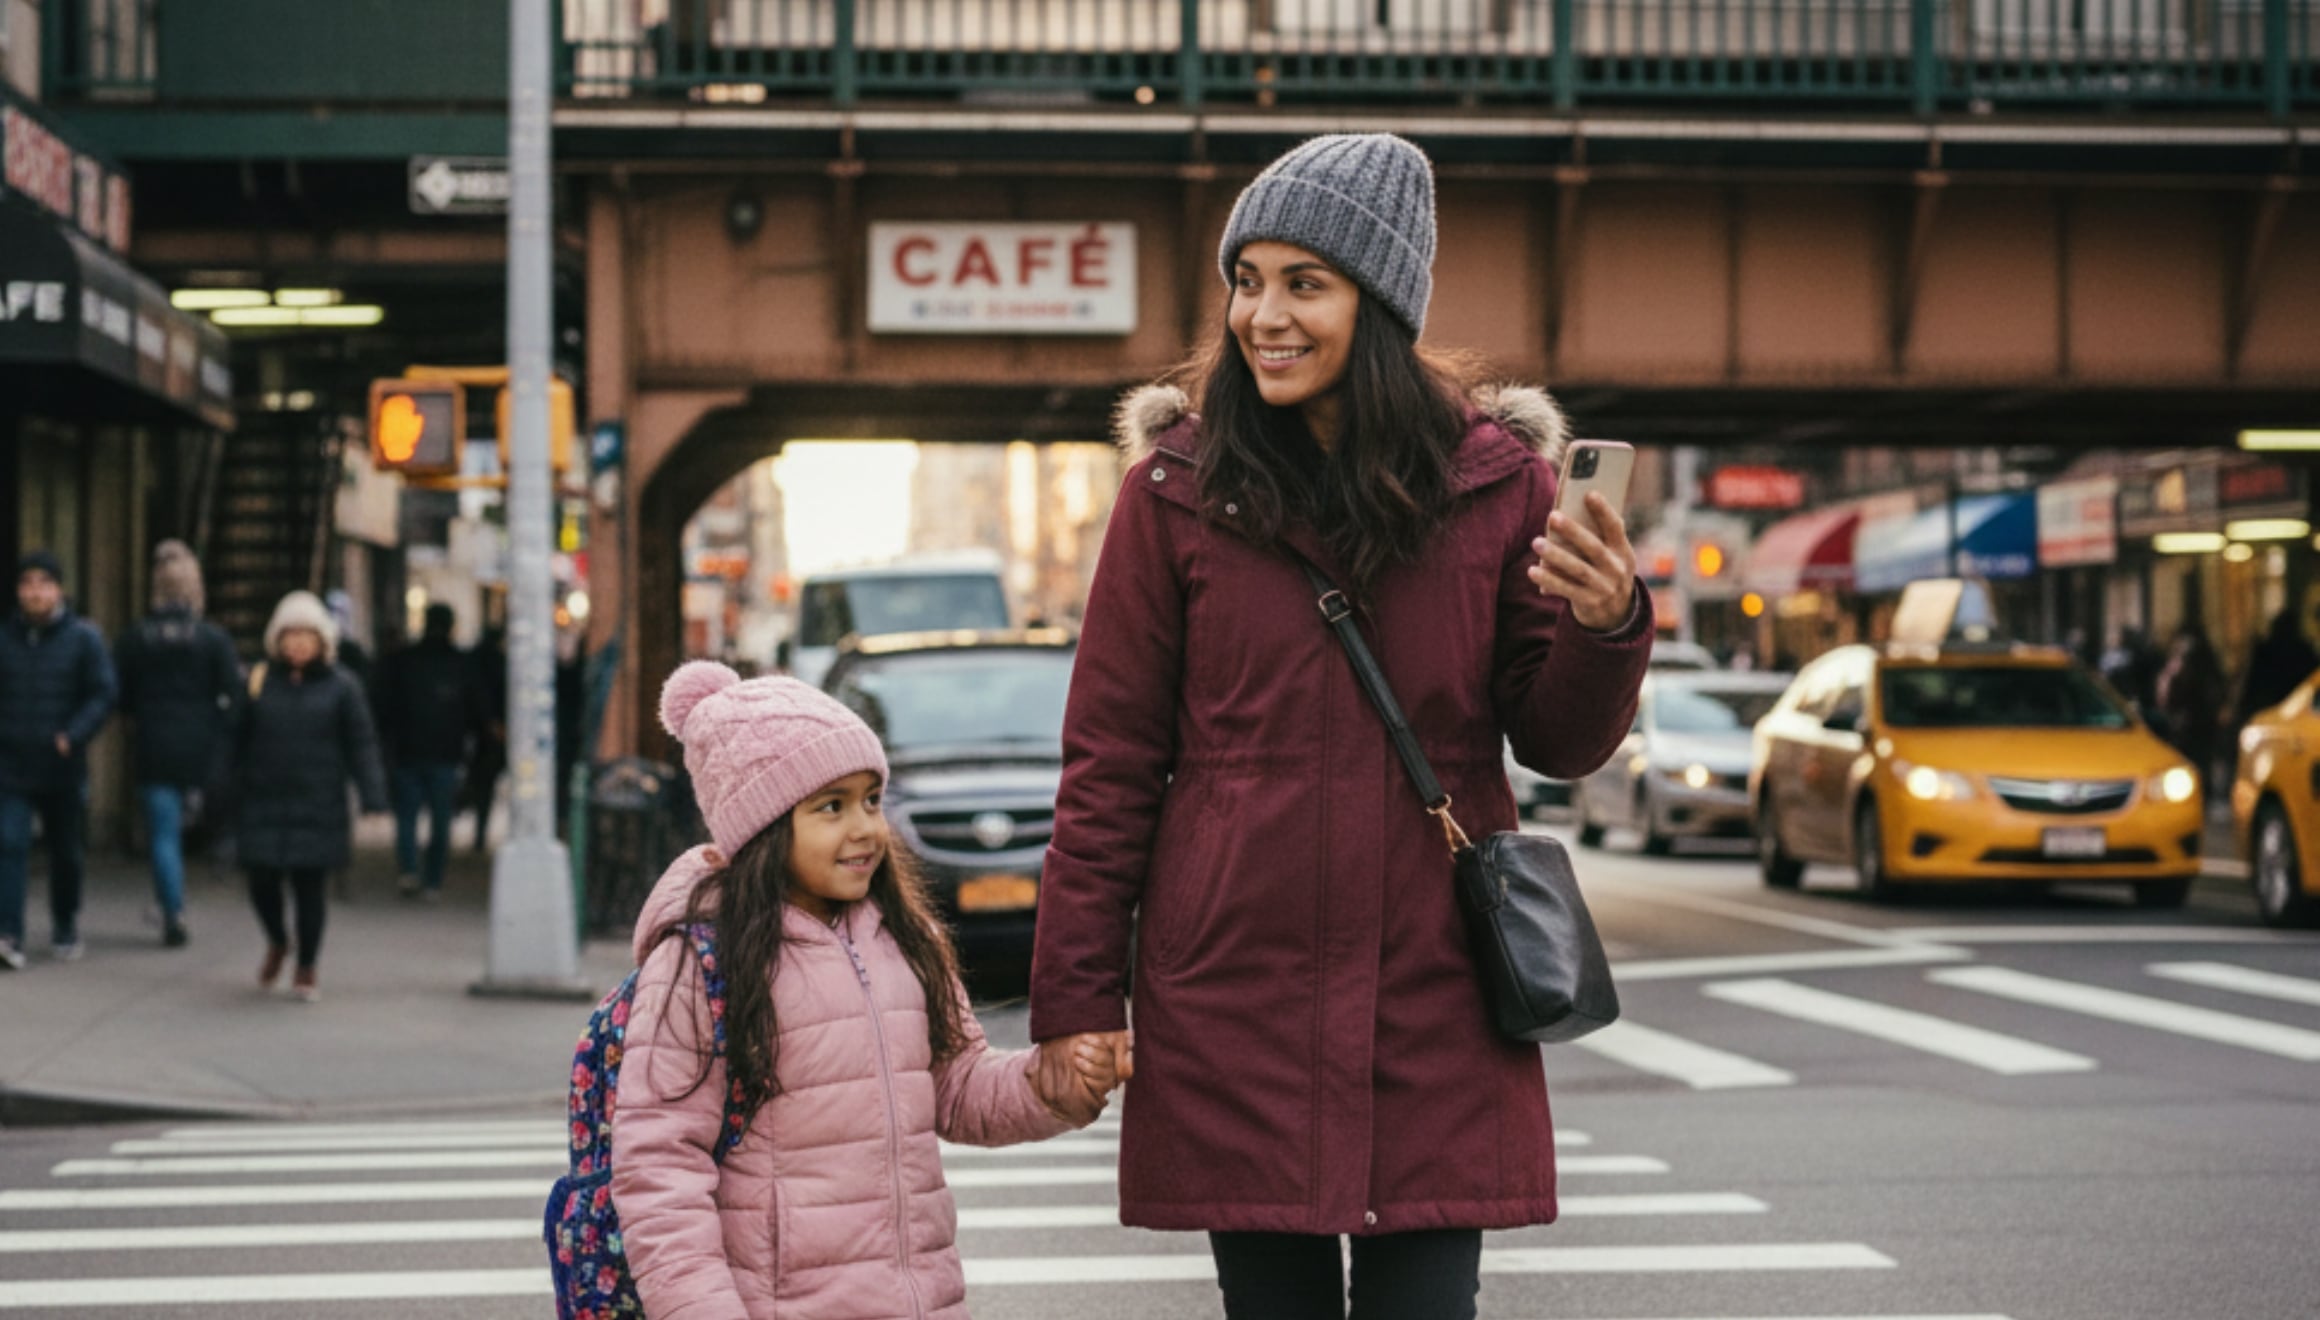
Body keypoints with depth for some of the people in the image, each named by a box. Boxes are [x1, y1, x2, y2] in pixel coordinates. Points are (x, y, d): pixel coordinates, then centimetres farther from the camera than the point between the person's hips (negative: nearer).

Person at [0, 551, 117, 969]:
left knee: (65, 852, 12)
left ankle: (65, 929, 30)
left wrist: (72, 736, -20)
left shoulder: (83, 638, -2)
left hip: (63, 768, 0)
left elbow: (103, 695, -6)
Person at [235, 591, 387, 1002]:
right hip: (265, 805, 1)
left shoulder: (341, 687, 1)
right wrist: (231, 796, 6)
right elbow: (239, 746, 8)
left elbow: (361, 747, -1)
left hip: (318, 809, -1)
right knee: (263, 884, 0)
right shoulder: (259, 681, 5)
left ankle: (306, 970, 16)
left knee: (309, 888, 1)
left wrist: (373, 800, -8)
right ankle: (277, 943, 31)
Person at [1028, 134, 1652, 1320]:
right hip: (1235, 995, 0)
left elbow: (1558, 743, 6)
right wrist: (1075, 997, -2)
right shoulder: (1177, 493, 0)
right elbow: (1110, 764, 3)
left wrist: (1605, 629, -15)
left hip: (1434, 1000, 1)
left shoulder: (1497, 480, 3)